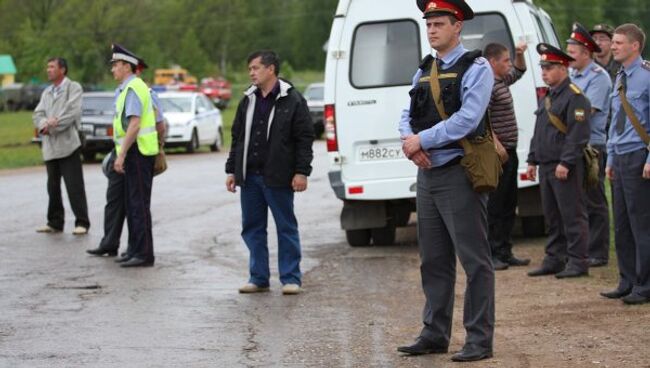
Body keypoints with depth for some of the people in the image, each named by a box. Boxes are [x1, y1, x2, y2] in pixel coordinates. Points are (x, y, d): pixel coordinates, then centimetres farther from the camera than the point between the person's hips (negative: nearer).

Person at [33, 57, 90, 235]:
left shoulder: (73, 88, 1)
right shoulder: (47, 92, 20)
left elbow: (74, 112, -13)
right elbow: (38, 114, 9)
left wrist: (54, 123, -15)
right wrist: (43, 125, -12)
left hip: (67, 144, -6)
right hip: (50, 146, 6)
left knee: (74, 186, -7)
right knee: (53, 187, 9)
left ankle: (82, 223, -5)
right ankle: (55, 222, 17)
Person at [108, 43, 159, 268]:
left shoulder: (133, 88, -15)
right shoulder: (126, 89, 18)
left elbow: (134, 124, -22)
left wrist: (122, 154, -23)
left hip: (137, 152, -11)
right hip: (135, 153, 11)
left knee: (139, 205, -9)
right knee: (133, 204, 15)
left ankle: (143, 254, -8)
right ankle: (135, 250, 22)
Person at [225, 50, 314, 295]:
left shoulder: (292, 101, -4)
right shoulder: (248, 101, 14)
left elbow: (305, 138, -6)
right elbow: (237, 138, 19)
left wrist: (301, 172, -13)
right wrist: (232, 171, 15)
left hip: (278, 178, -6)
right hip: (249, 177, 6)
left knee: (286, 228, 1)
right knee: (252, 228, 8)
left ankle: (291, 278, 5)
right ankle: (258, 278, 15)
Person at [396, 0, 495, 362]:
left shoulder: (475, 68, -7)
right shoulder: (424, 70, 16)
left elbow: (467, 119, -18)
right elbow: (408, 115, 14)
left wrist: (422, 140, -15)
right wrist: (409, 139, -8)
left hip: (459, 173, -8)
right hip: (428, 172, 8)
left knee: (474, 259, -4)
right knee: (434, 260, 12)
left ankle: (480, 339, -2)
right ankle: (435, 335, 19)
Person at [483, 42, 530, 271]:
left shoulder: (502, 81, 16)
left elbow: (519, 71, 36)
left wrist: (520, 55, 17)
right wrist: (496, 144, -27)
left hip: (508, 152, 10)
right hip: (498, 152, -10)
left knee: (508, 206, 12)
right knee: (494, 206, -7)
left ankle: (504, 252, 17)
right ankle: (491, 254, -5)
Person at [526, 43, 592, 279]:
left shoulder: (574, 97, -12)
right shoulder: (547, 97, 18)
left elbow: (578, 134, -18)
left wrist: (566, 163, -22)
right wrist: (533, 160, 19)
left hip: (565, 168, -9)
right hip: (546, 167, 9)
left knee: (572, 215, -5)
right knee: (552, 216, 13)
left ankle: (577, 262, -2)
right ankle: (554, 260, 19)